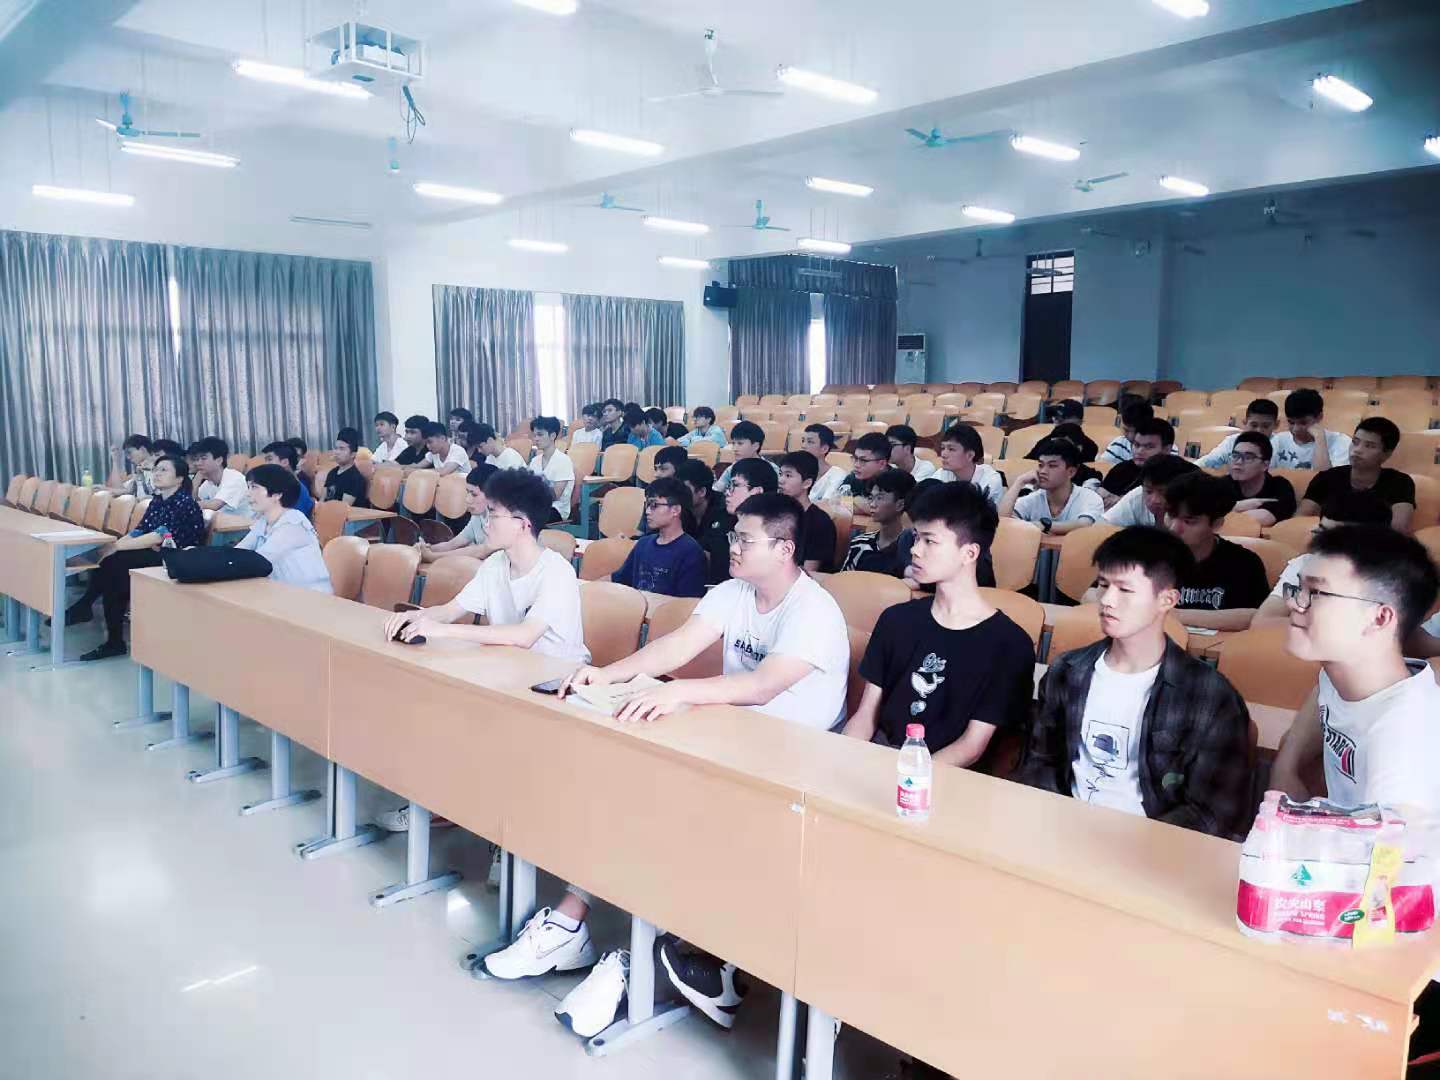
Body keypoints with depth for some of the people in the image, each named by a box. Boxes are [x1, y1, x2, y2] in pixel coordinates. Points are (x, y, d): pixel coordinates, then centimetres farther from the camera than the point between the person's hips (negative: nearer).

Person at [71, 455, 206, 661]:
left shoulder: (185, 503, -12)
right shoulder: (157, 500, 13)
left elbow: (160, 536, -22)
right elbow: (138, 532, 7)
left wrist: (117, 547, -22)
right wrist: (112, 546, -12)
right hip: (154, 556, 8)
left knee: (115, 563, -24)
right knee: (111, 561, -17)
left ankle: (84, 607, -4)